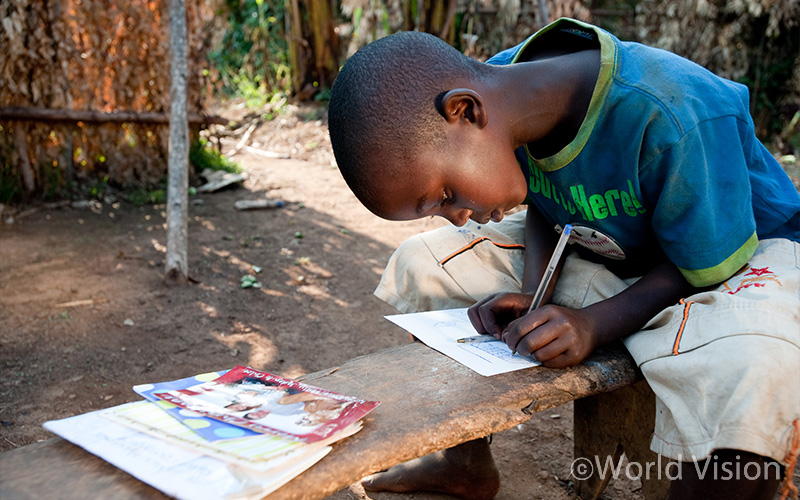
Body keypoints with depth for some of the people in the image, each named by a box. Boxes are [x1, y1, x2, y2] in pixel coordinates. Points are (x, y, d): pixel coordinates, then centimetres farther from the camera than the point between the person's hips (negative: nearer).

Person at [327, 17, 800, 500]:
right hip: (605, 247, 6)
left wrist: (593, 323, -35)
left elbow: (706, 267, -22)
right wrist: (533, 293, -15)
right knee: (421, 264, -1)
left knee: (749, 368, -41)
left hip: (738, 249, -6)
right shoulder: (499, 84, -16)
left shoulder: (674, 121, -36)